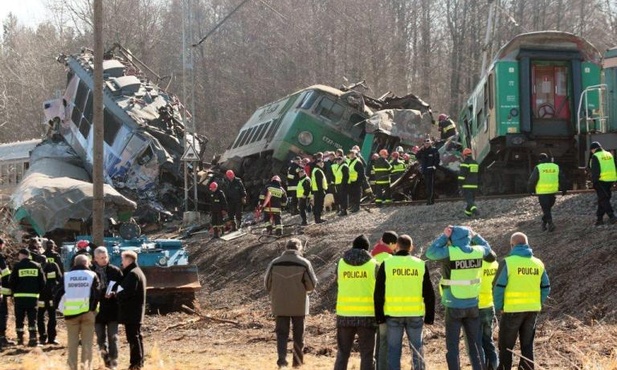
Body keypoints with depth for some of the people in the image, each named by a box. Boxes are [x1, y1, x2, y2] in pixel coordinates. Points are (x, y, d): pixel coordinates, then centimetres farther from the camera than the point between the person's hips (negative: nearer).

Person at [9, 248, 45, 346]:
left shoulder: (17, 266, -5)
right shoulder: (37, 266, 4)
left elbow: (11, 282, -3)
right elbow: (42, 282, 4)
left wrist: (14, 292, 13)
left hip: (20, 297, -2)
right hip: (33, 297, 2)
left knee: (19, 319, 7)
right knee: (32, 319, 6)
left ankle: (20, 339, 7)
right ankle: (33, 339, -3)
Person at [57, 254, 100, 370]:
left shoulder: (66, 276, 5)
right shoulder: (92, 275, 0)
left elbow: (59, 293, 1)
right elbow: (97, 294, -7)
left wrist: (62, 308, 7)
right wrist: (94, 308, 2)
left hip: (71, 312, 2)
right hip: (88, 312, -2)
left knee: (72, 342, 9)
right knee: (87, 342, 4)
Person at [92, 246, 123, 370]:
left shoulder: (115, 271, 0)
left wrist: (114, 294, -15)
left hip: (112, 310, -1)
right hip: (98, 310, 1)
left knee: (113, 337, -1)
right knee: (101, 338, 9)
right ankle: (106, 359, 23)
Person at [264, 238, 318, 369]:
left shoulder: (275, 263, -4)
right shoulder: (304, 263, -9)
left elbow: (267, 284, 1)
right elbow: (312, 285, -8)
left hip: (280, 305, 1)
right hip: (299, 305, -1)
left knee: (282, 333, 5)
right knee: (298, 334, 12)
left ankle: (282, 359, -10)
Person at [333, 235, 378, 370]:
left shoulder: (341, 263, 2)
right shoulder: (373, 264, -4)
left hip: (344, 314, 2)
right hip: (367, 315, -2)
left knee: (342, 353, 12)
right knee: (366, 355, 4)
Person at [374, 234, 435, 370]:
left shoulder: (386, 264, -2)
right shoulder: (420, 264, 2)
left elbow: (378, 293, -1)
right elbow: (429, 294, 5)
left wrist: (379, 316, 6)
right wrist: (429, 316, 11)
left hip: (393, 314, -1)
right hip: (415, 314, 1)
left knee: (394, 349, 4)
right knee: (417, 348, 11)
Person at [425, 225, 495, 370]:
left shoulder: (449, 252, -17)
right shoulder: (478, 251, -4)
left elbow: (430, 252, -1)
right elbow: (487, 247, 19)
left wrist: (444, 236, 1)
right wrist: (475, 235, 20)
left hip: (454, 306, -4)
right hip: (473, 305, 4)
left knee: (452, 345, 3)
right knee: (475, 344, 13)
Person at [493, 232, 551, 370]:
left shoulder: (508, 262, -10)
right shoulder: (538, 263, 6)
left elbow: (498, 287, -12)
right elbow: (546, 288, 9)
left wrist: (498, 306, -1)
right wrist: (538, 304, 15)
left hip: (512, 310, -5)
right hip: (532, 310, 5)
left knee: (506, 346, 6)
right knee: (527, 345, 13)